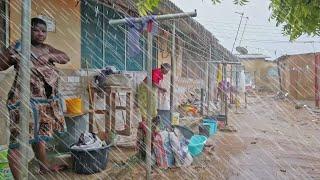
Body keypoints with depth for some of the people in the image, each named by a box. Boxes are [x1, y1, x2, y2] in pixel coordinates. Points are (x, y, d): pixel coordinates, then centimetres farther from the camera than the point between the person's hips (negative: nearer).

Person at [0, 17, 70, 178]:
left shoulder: (47, 49, 12)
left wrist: (49, 56, -12)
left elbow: (66, 58, 4)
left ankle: (44, 167, 37)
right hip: (24, 101, -7)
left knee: (40, 135, 21)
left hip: (46, 101, 7)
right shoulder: (17, 49, -5)